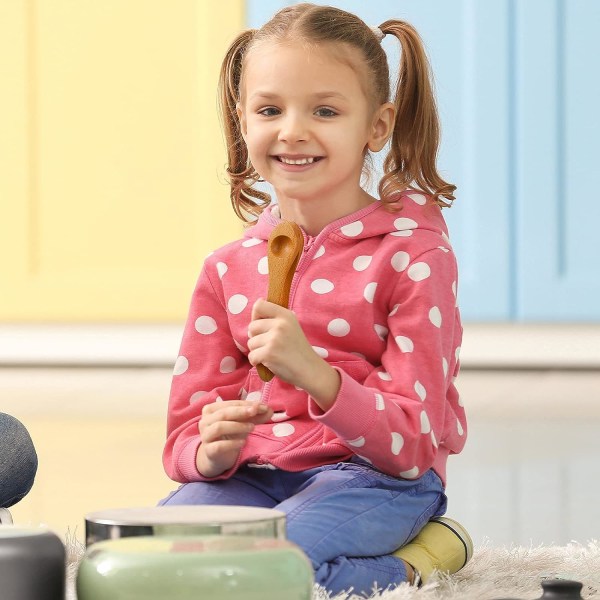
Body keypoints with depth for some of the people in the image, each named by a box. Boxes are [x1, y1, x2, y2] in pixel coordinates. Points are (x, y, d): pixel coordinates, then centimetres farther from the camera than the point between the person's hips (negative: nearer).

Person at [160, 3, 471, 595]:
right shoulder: (228, 267, 10)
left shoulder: (413, 255, -5)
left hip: (372, 476, -5)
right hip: (255, 473, 5)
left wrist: (314, 375, -29)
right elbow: (185, 434, 9)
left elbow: (412, 445, -12)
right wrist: (209, 452, -17)